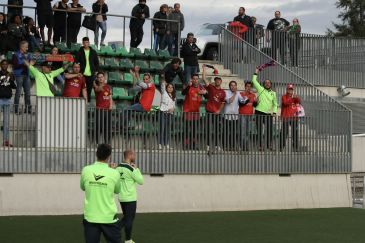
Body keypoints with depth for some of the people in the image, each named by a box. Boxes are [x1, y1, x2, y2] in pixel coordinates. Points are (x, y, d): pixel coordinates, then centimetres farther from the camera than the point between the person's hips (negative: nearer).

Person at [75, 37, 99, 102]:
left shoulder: (93, 52, 8)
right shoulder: (80, 52, 2)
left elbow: (96, 62, 14)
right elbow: (76, 62, 2)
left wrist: (96, 71, 5)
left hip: (91, 74, 2)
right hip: (82, 74, -2)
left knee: (89, 90, 5)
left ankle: (88, 102, 13)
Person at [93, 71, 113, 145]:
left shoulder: (108, 87, 15)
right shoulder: (96, 87, 0)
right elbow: (99, 89, -25)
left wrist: (111, 105, 1)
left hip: (107, 109, 5)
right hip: (100, 109, -5)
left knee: (108, 128, 5)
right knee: (99, 127, -8)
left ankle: (107, 143, 11)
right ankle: (97, 143, -3)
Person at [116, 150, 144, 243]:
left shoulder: (118, 167, 4)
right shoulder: (131, 169, -17)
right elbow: (141, 181, -9)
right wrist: (136, 168, -2)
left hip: (122, 198, 7)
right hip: (130, 198, -7)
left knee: (126, 218, 21)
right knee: (129, 219, 4)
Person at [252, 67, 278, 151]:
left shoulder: (273, 93, 15)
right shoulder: (261, 89, 7)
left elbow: (275, 104, 18)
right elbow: (254, 81, 4)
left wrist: (274, 112, 6)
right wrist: (256, 73, 7)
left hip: (269, 114, 2)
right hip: (259, 113, -2)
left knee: (269, 130, -1)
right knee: (259, 130, 0)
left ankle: (269, 145, 8)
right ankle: (260, 145, 6)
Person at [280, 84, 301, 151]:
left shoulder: (295, 97, 13)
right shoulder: (284, 97, 3)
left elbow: (299, 102, -7)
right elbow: (285, 103, -16)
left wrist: (296, 98, -26)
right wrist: (291, 98, -27)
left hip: (294, 117, 3)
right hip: (285, 117, -3)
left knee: (295, 132, 0)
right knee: (284, 132, -4)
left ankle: (296, 147, 4)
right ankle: (281, 147, -1)